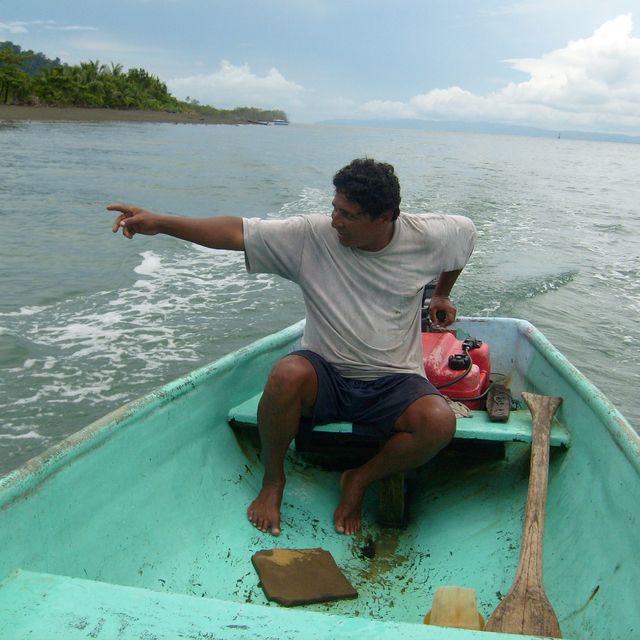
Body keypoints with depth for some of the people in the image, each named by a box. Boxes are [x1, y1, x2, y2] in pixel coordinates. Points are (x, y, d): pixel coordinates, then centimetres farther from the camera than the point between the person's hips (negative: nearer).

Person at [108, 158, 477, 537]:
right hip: (326, 375, 0)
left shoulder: (425, 237, -4)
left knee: (440, 423, -30)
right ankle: (273, 480, -6)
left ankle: (360, 481, 0)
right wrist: (159, 223, -22)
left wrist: (442, 295, 26)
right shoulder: (312, 235, -8)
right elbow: (237, 232, -13)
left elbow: (467, 230, 18)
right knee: (286, 375, -35)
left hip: (394, 382, 1)